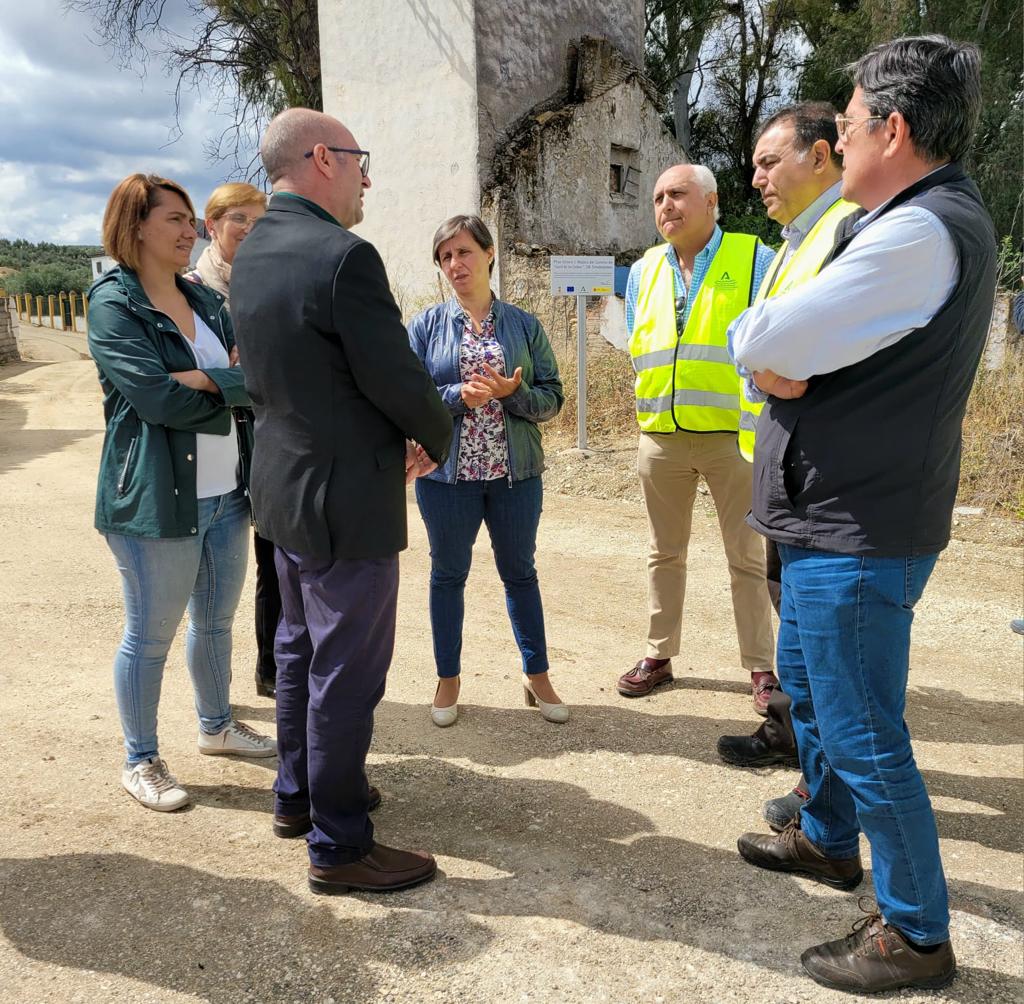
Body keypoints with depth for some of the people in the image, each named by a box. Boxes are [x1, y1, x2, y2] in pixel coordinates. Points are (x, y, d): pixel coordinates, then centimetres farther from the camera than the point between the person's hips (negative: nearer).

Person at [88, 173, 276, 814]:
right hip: (156, 498, -6)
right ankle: (141, 761, 24)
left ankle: (217, 725, 39)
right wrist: (238, 383, -11)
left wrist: (200, 382, -14)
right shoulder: (113, 303, -9)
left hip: (226, 494, 7)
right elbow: (159, 400, -20)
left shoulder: (209, 303, 12)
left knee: (216, 622, 19)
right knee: (150, 635, 6)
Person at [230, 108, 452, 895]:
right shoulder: (344, 256, -21)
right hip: (347, 500, -9)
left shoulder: (251, 255, 7)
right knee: (347, 676, 3)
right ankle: (340, 845, 18)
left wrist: (394, 439, 12)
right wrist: (438, 439, 2)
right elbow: (400, 381, -20)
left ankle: (299, 793, 40)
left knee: (301, 649, 22)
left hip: (284, 485, 10)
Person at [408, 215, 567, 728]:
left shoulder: (523, 325, 4)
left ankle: (537, 675, 29)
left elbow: (552, 396, 1)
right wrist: (460, 396, -19)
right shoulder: (426, 325, 1)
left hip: (515, 472, 1)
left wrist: (511, 393, -17)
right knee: (448, 574, 11)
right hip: (447, 472, -1)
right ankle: (448, 679, 28)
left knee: (519, 571, 13)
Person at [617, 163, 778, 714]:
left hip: (733, 434, -4)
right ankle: (659, 654, 26)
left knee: (748, 556, 2)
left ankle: (761, 667, 15)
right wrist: (658, 394, 11)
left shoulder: (754, 260, -1)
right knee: (664, 553, 13)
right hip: (660, 436, 4)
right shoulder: (644, 270, 12)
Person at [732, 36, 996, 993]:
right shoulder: (926, 219, 15)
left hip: (859, 533, -11)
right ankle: (828, 838, 45)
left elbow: (763, 340, -25)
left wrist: (757, 336, -2)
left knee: (861, 733, 1)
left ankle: (916, 933, 20)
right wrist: (784, 363, -12)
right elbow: (777, 348, 10)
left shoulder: (921, 232, -21)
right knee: (806, 685, 24)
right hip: (835, 518, 11)